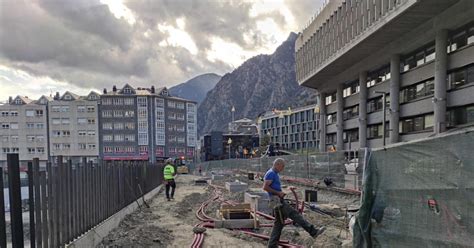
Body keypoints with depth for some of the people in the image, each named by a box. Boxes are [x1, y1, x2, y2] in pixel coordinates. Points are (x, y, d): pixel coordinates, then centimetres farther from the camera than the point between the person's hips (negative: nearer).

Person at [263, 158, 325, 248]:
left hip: (279, 200, 11)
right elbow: (265, 187, -18)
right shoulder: (271, 173, -9)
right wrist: (278, 193, -16)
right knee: (294, 214, -15)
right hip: (276, 200, -11)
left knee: (279, 223, 11)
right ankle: (313, 231, -17)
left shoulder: (275, 174, 22)